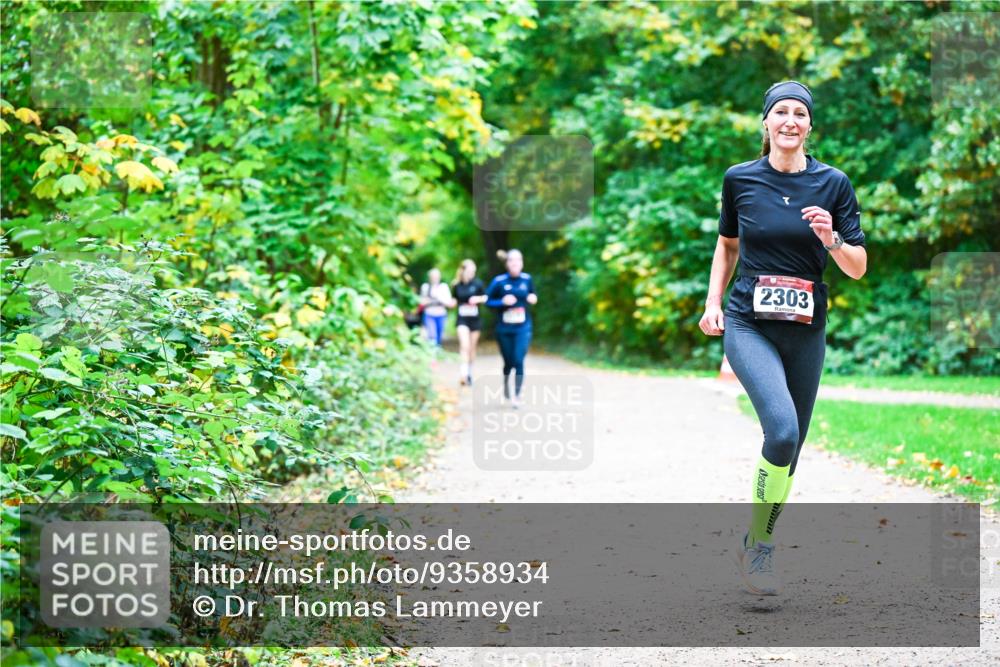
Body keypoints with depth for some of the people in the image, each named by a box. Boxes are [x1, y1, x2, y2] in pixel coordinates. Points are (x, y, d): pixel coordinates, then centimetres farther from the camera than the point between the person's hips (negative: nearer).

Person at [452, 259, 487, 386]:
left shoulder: (477, 283, -5)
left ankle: (469, 373, 27)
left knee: (472, 347, 11)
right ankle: (463, 373, -22)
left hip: (475, 319, 1)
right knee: (464, 345, -17)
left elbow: (485, 298, 3)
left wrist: (478, 299, -16)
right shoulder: (457, 286, -1)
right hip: (462, 319, -1)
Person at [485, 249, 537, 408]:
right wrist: (502, 302, -20)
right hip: (504, 329, 0)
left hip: (523, 328, 0)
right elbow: (488, 301, -4)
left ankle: (517, 395, -3)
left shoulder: (527, 279, -1)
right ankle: (506, 382, 44)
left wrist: (533, 298, -6)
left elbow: (532, 295, 17)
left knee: (519, 361, -11)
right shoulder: (499, 281, -9)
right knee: (509, 361, 11)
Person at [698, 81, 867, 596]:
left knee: (791, 445, 8)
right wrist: (713, 302, 8)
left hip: (805, 330, 2)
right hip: (749, 324, -2)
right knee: (782, 428, -24)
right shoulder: (740, 178, 1)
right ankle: (755, 545, -7)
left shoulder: (833, 183, 0)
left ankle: (758, 548, 27)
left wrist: (831, 239, -17)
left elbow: (858, 268, 2)